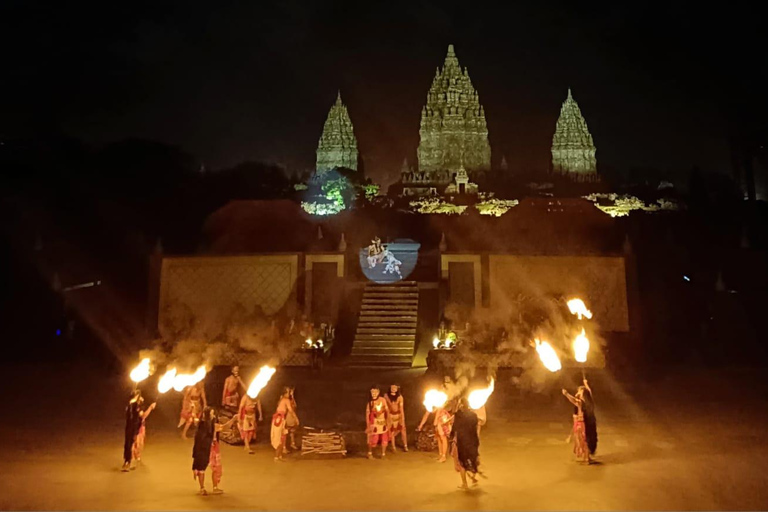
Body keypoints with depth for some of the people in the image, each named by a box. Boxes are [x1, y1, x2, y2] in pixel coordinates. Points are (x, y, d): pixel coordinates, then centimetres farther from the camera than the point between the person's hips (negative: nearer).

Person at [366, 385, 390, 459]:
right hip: (374, 423, -2)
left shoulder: (383, 400, -8)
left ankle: (383, 454, 21)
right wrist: (368, 426, -11)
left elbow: (387, 411, 1)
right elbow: (367, 414, -9)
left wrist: (388, 421, 2)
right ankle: (370, 453, 22)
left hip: (383, 422, 2)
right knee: (373, 440, -3)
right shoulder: (370, 402, -12)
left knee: (384, 439, 4)